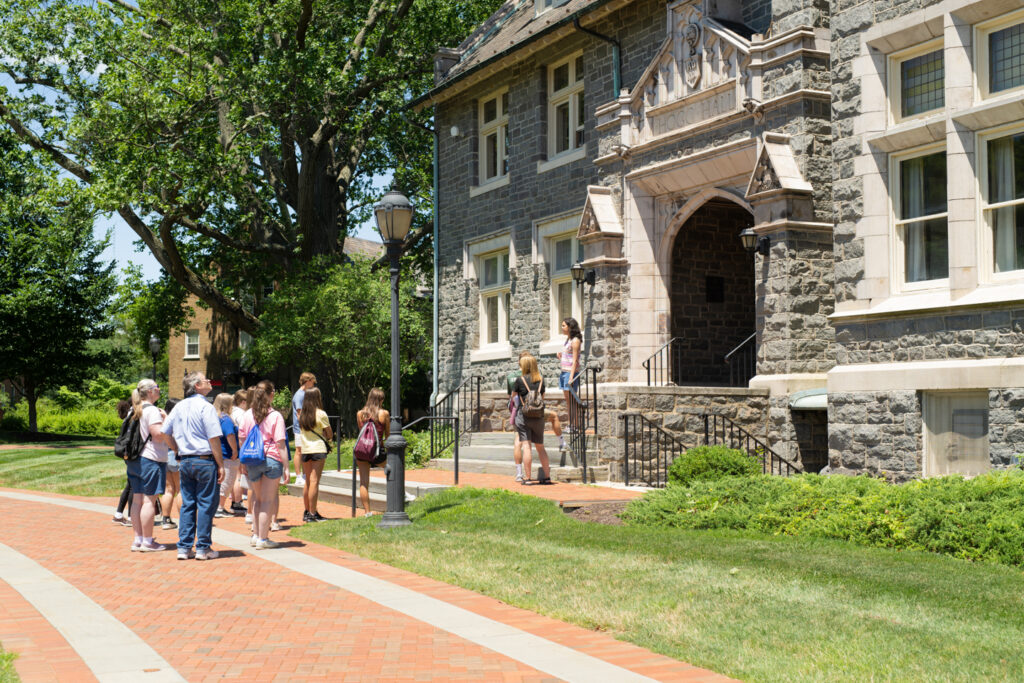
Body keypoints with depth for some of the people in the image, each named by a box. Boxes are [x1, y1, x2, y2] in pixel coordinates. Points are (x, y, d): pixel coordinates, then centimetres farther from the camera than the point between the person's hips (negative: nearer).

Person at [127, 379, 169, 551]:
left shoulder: (135, 410, 14)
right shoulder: (152, 410, -13)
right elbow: (158, 434, -20)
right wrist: (164, 419, -6)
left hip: (135, 459, 9)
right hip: (151, 459, -9)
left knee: (137, 499, 9)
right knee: (149, 500, -5)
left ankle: (138, 539, 13)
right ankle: (147, 541, -2)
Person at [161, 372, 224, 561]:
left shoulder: (179, 407, 9)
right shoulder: (205, 407, -11)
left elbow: (165, 433, 14)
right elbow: (214, 439, -14)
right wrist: (220, 465, -9)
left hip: (185, 461, 6)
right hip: (204, 460, -6)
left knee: (187, 504, 11)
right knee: (206, 504, 1)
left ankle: (183, 547, 13)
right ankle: (203, 548, 5)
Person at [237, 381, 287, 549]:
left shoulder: (247, 415, 5)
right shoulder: (275, 416, -7)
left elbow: (241, 439, 8)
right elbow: (280, 443, -9)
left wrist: (243, 463, 16)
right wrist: (286, 466, -5)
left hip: (252, 461, 4)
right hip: (271, 459, -4)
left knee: (258, 499, 19)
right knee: (268, 500, 3)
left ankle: (256, 535, 22)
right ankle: (263, 539, 4)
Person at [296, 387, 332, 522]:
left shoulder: (302, 415, 6)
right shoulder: (321, 414, -9)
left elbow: (302, 432, 10)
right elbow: (330, 435, -3)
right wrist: (326, 438, 15)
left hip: (304, 449, 5)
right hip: (318, 449, -5)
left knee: (308, 481, 14)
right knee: (314, 481, -6)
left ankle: (307, 512, 21)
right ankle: (312, 514, -7)